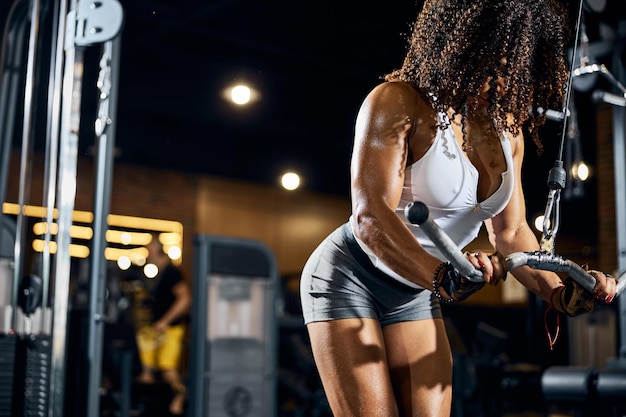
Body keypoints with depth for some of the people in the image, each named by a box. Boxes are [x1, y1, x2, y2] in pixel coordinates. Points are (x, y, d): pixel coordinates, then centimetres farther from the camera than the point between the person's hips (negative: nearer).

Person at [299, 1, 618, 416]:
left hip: (415, 293, 6)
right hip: (349, 278, -6)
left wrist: (559, 291, -12)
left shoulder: (508, 128, 0)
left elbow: (510, 232, 5)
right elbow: (370, 217, -32)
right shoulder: (397, 101, -21)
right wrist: (441, 277, -47)